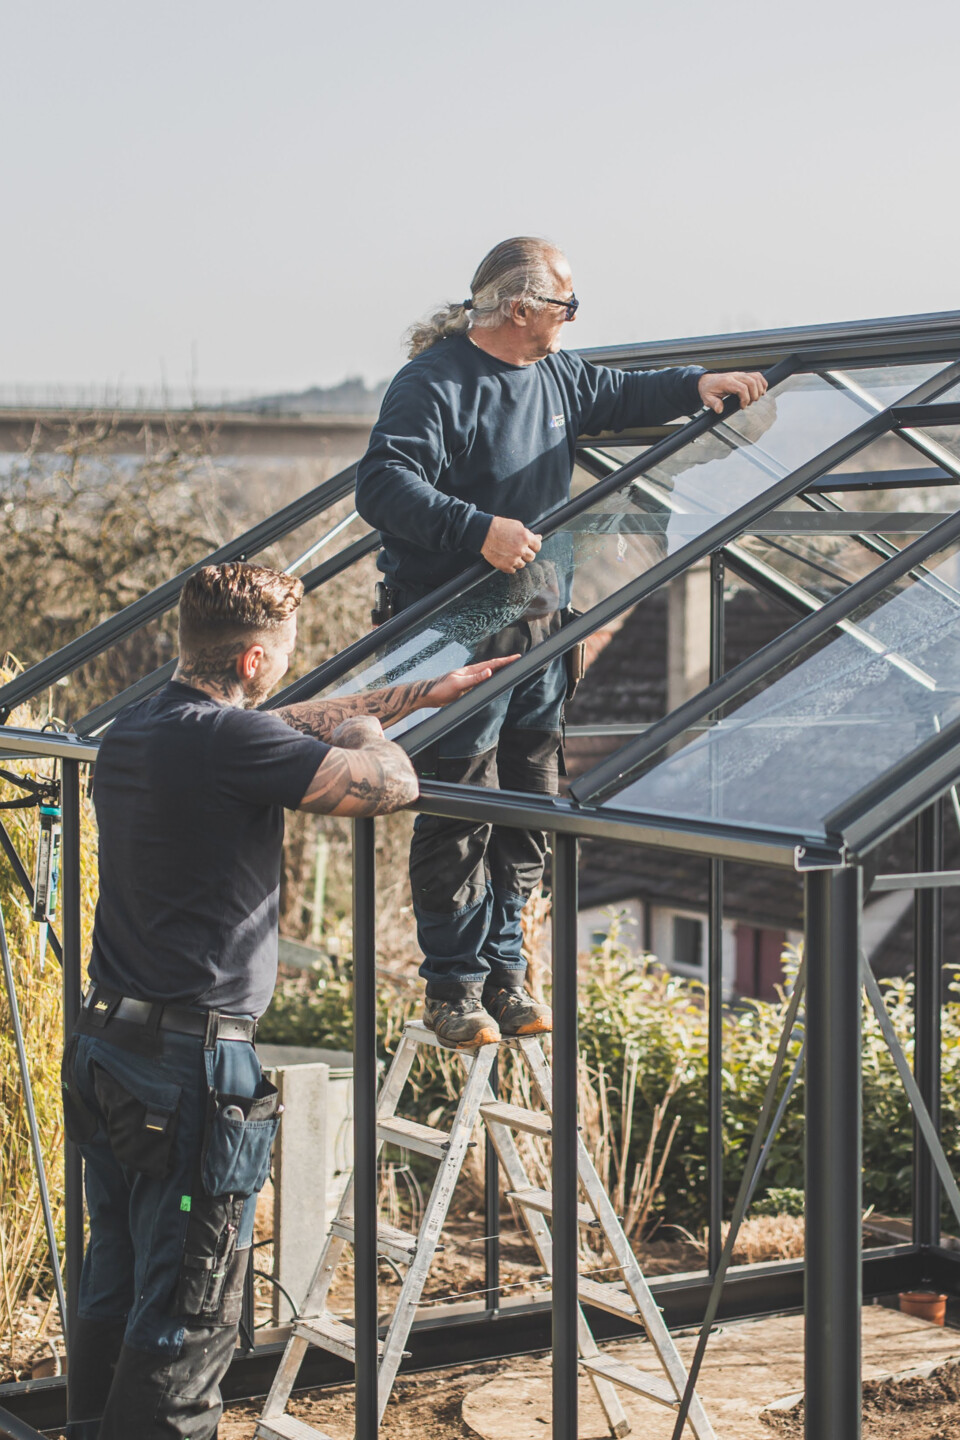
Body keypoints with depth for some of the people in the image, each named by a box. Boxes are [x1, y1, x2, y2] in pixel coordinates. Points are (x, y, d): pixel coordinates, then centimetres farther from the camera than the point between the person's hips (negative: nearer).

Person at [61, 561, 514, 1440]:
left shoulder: (132, 732, 12)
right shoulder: (231, 740, -18)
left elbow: (295, 725, 26)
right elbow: (392, 786, -17)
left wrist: (422, 694, 32)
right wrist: (365, 733, 6)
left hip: (105, 1054, 9)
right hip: (192, 1069, -9)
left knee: (112, 1299, 18)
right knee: (186, 1324, 0)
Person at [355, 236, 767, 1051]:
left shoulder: (557, 373, 11)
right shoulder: (435, 385, -15)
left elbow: (619, 396, 30)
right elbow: (383, 485, -25)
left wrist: (695, 385, 14)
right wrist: (479, 530, -35)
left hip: (535, 622, 8)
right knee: (459, 816, -4)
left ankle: (503, 971, 23)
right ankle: (455, 988, 7)